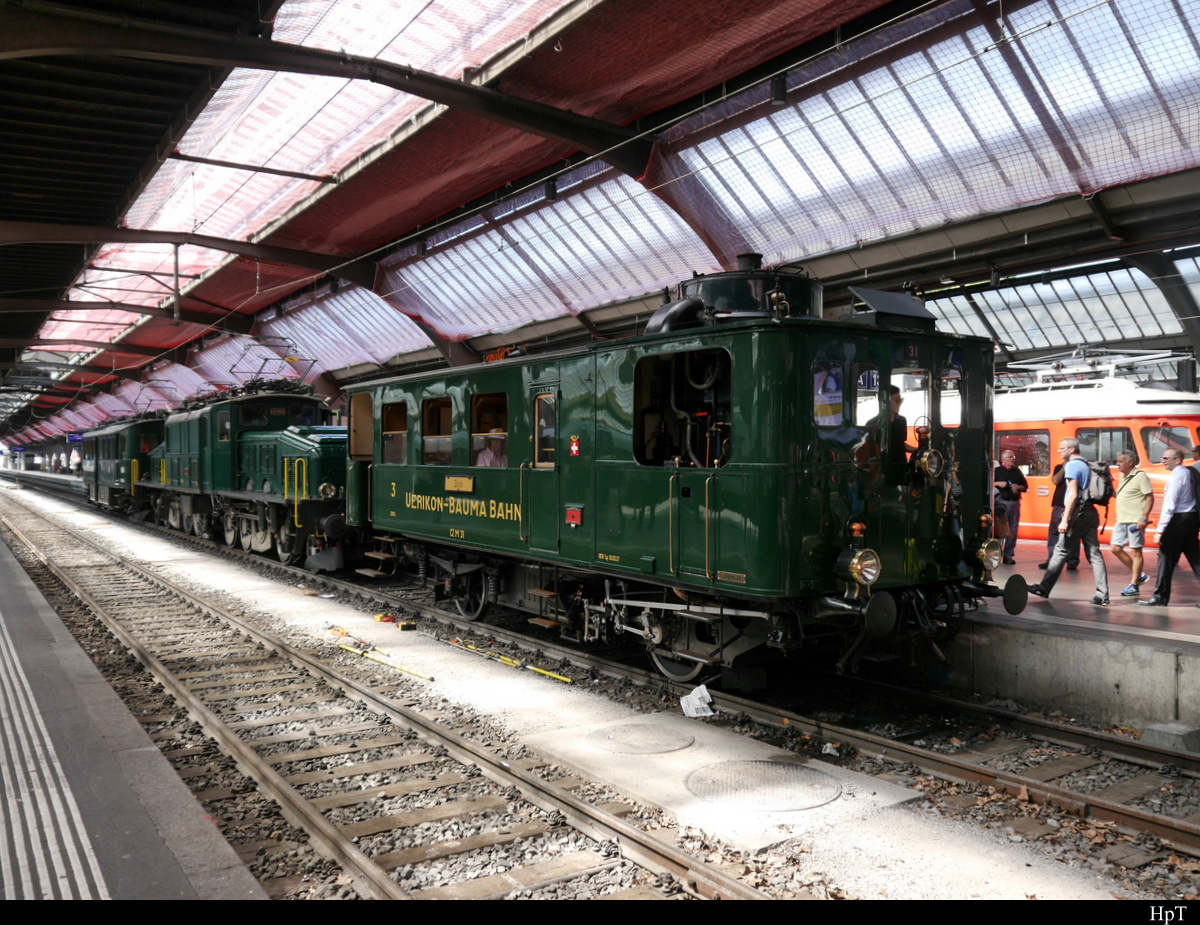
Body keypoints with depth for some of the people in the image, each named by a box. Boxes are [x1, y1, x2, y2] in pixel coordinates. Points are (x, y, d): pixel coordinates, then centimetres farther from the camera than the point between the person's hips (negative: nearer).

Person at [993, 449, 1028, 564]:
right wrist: (998, 484, -14)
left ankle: (1008, 555, 8)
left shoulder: (1017, 472, 16)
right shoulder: (997, 471, 4)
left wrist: (1018, 487, -1)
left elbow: (1025, 487, 18)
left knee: (1012, 530, 3)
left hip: (1015, 502, 4)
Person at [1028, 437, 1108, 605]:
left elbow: (1073, 494, -17)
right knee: (1094, 553, 4)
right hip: (1090, 512, 8)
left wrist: (1065, 520, -18)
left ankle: (1044, 588, 7)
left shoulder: (1072, 466, -10)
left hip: (1077, 512, -8)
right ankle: (1102, 594, 1)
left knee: (1061, 550, 0)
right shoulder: (1086, 465, 16)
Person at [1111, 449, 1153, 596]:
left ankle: (1134, 585, 5)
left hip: (1135, 521, -9)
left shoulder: (1140, 476, -10)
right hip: (1121, 520, 9)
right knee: (1115, 548, 6)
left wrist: (1144, 518, -20)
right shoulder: (1123, 476, 15)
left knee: (1135, 552, -1)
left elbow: (1150, 497, -14)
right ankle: (1139, 575, 19)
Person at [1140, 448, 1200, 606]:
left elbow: (1169, 505, -18)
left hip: (1178, 520, -9)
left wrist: (1160, 530, -18)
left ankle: (1160, 597, 5)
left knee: (1166, 557, -1)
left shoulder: (1176, 476, -13)